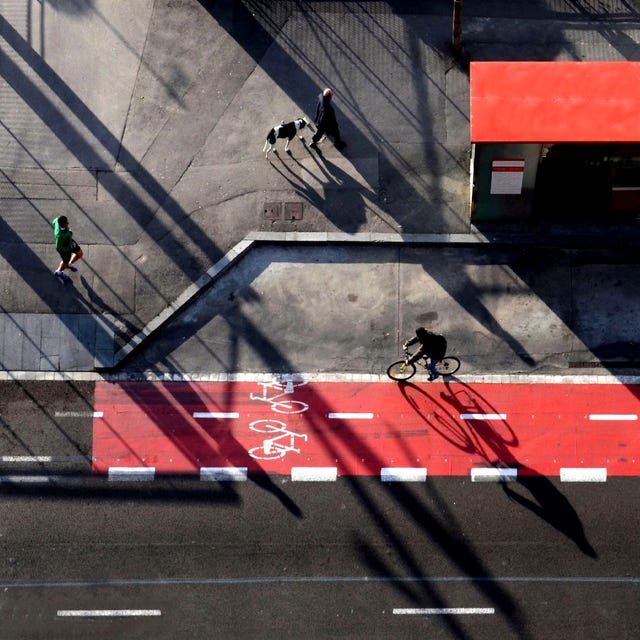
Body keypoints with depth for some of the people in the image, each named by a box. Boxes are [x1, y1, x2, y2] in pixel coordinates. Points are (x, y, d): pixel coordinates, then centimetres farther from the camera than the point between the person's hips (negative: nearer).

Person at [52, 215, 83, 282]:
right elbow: (58, 248, -31)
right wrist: (70, 248, -19)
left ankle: (69, 264, 52)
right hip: (65, 248, -6)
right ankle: (59, 271, 58)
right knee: (65, 261, 25)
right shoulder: (60, 235, -47)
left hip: (69, 240, 6)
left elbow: (54, 223, -3)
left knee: (80, 254, 23)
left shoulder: (57, 220, -31)